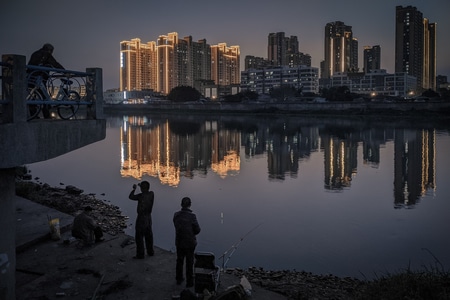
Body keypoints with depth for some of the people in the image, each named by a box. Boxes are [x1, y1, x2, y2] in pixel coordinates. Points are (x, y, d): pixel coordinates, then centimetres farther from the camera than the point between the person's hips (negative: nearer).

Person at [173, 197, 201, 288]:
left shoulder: (176, 215, -7)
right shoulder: (192, 216, -21)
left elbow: (176, 226, 3)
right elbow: (197, 230, -14)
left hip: (179, 242, 4)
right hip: (190, 242, -4)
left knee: (179, 261, 20)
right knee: (189, 262, 10)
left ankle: (179, 279, 35)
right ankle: (189, 282, 19)